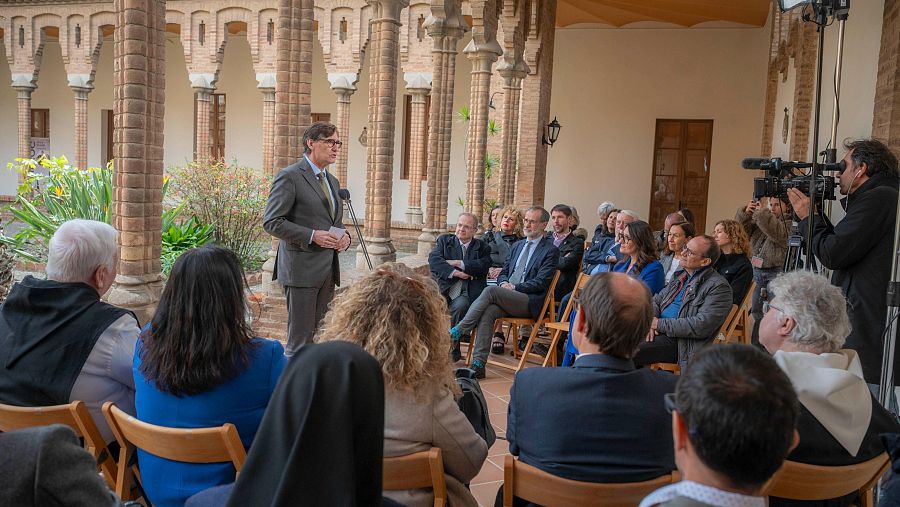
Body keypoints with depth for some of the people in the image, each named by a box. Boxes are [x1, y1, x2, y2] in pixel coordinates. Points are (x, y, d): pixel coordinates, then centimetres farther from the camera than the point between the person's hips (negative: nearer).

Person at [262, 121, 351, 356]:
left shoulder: (333, 181, 19)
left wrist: (344, 237, 4)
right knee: (301, 339, -4)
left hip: (328, 271, 8)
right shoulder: (289, 176, -7)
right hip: (302, 268, -8)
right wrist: (312, 236, -20)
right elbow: (271, 222, -13)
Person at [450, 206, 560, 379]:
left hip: (529, 301, -5)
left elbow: (540, 283, -7)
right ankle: (478, 364, -30)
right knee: (487, 312, -27)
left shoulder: (551, 250, 2)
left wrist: (513, 287, -12)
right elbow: (503, 272, 24)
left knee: (490, 290, -28)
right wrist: (504, 283, 0)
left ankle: (457, 331, -25)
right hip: (506, 298, 6)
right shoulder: (518, 245, 24)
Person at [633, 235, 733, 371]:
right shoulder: (681, 276, 19)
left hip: (678, 341, -8)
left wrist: (659, 324, -14)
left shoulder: (719, 287, -8)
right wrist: (650, 321, -3)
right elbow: (656, 300, 21)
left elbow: (701, 326, -18)